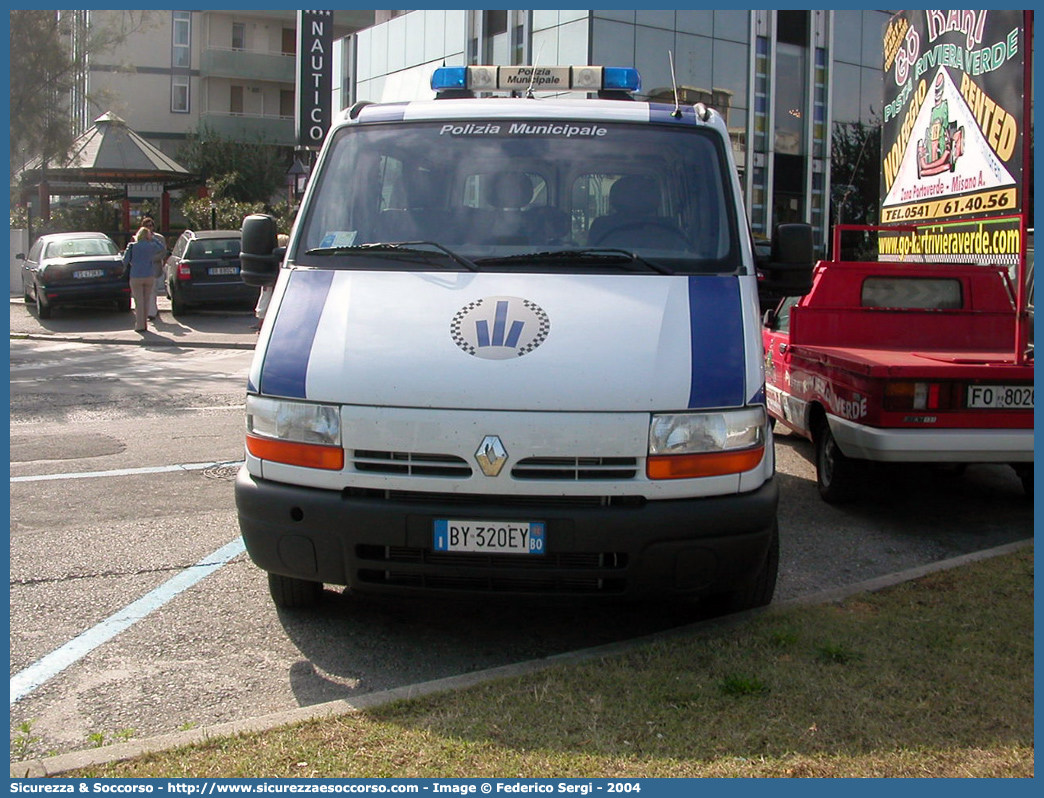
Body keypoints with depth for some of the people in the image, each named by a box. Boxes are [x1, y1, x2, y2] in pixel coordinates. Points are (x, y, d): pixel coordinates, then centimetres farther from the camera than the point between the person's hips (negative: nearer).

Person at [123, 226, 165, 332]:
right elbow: (163, 247, 20)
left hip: (136, 277, -2)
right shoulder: (152, 246, 0)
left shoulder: (132, 246, -5)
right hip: (149, 276, 2)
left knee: (139, 302, 2)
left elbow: (125, 261, -3)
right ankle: (144, 323, 15)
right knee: (146, 301, 12)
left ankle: (140, 325, -1)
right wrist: (152, 239, 18)